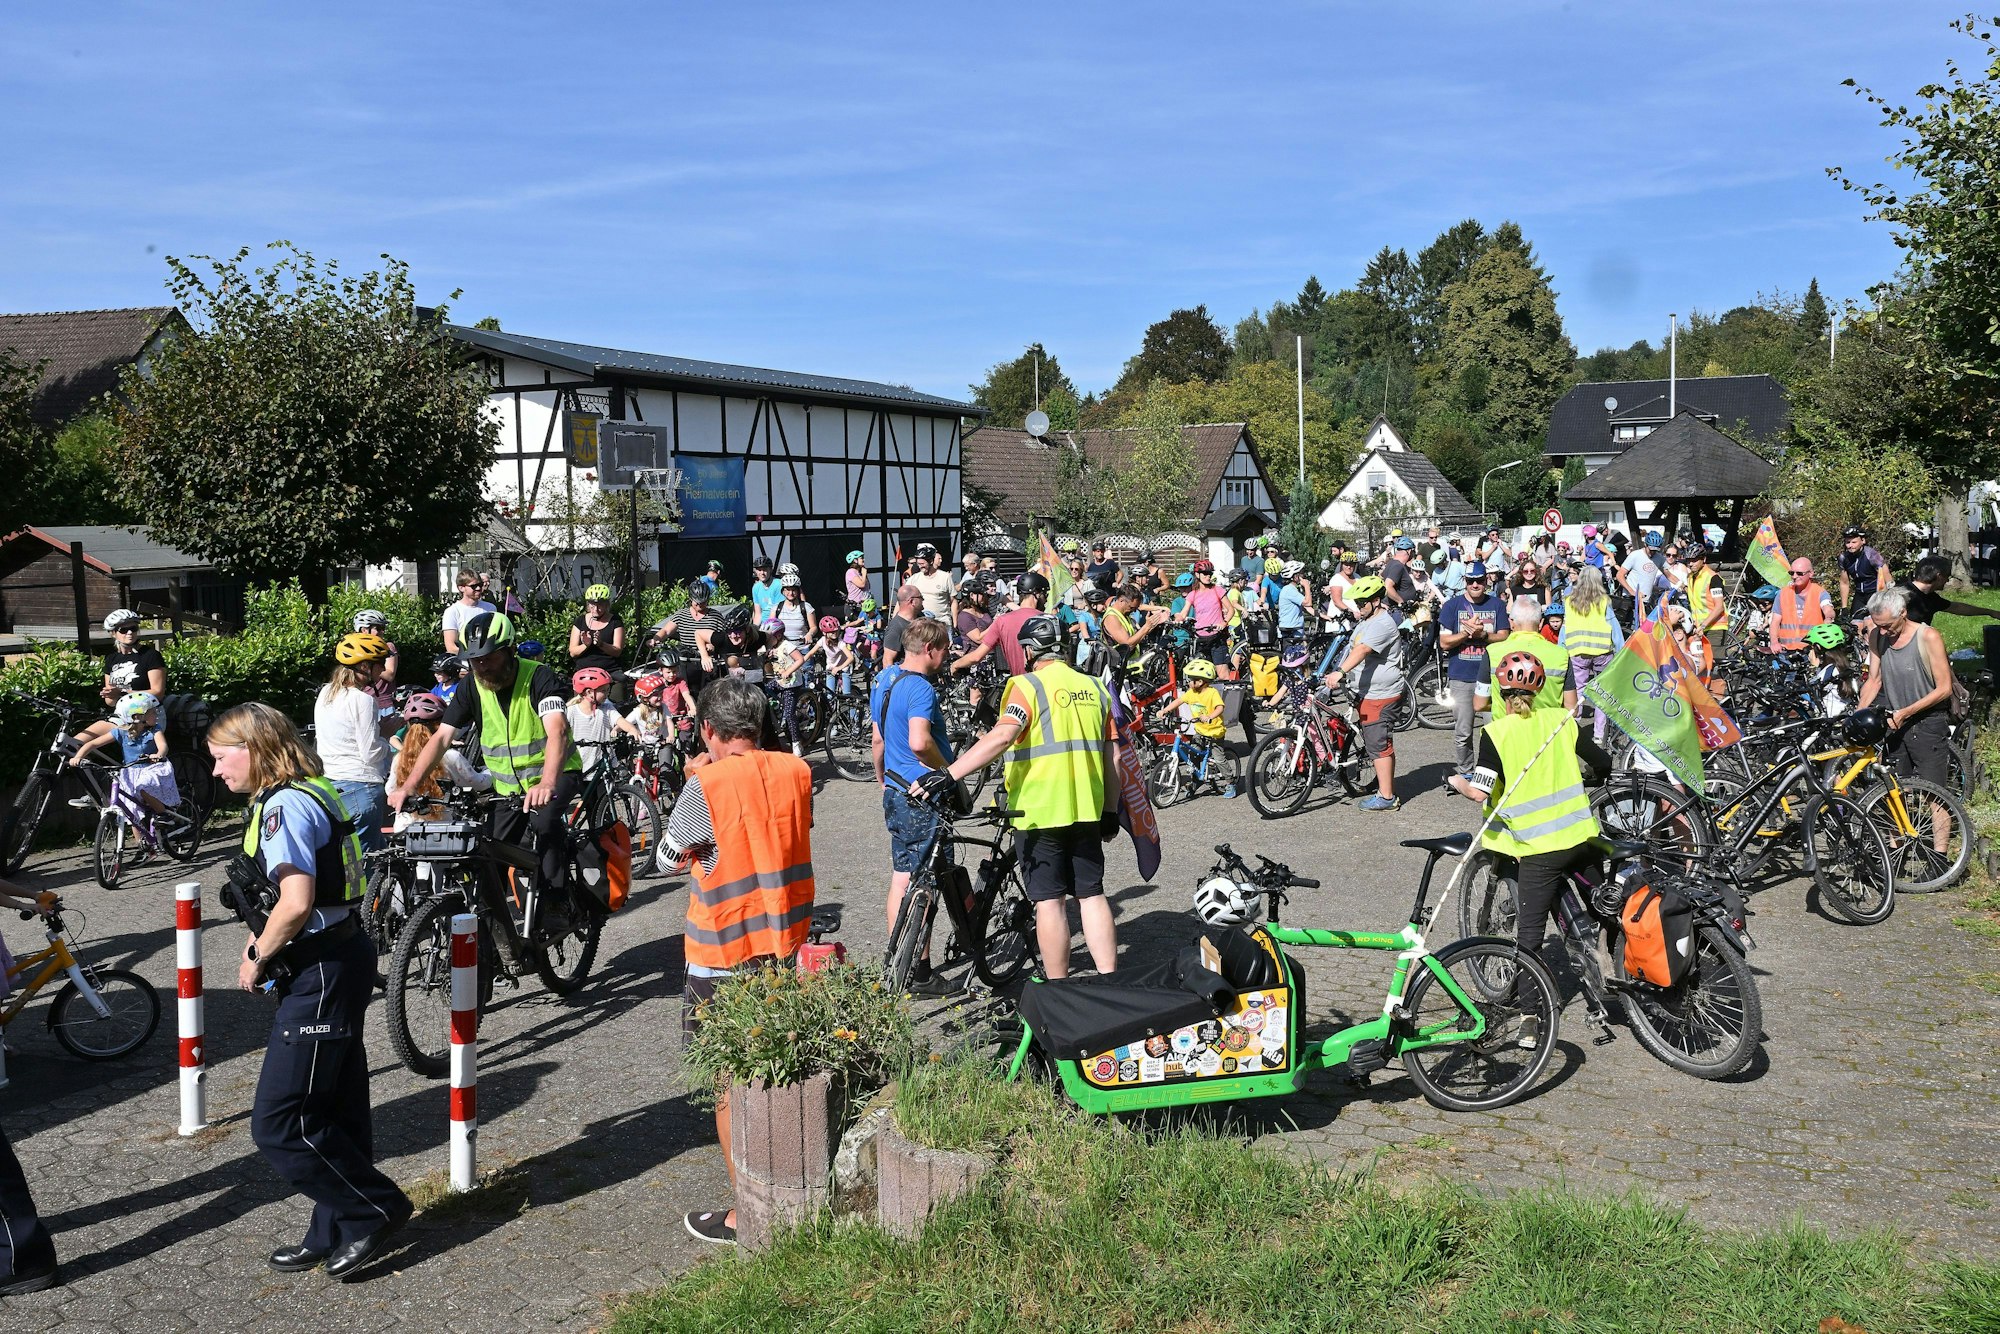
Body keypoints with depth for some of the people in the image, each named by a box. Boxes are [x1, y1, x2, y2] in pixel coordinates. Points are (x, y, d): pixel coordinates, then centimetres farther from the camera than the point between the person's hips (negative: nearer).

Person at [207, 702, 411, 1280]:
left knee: (279, 1124, -4)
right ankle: (334, 1234, 27)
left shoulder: (285, 804, -17)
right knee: (332, 1113, 17)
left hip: (322, 974, -10)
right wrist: (261, 942, 6)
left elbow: (296, 902, -28)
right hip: (341, 961, 10)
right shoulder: (305, 795, 14)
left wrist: (256, 960, -13)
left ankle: (376, 1209, 7)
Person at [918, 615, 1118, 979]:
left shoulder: (1029, 685, -9)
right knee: (1091, 895, 11)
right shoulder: (1094, 688, 10)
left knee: (1049, 900, 1)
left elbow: (1002, 736, -25)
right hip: (1086, 810, 5)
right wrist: (1110, 811, 20)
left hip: (1040, 811, -5)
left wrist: (949, 774, -30)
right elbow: (1112, 757, 12)